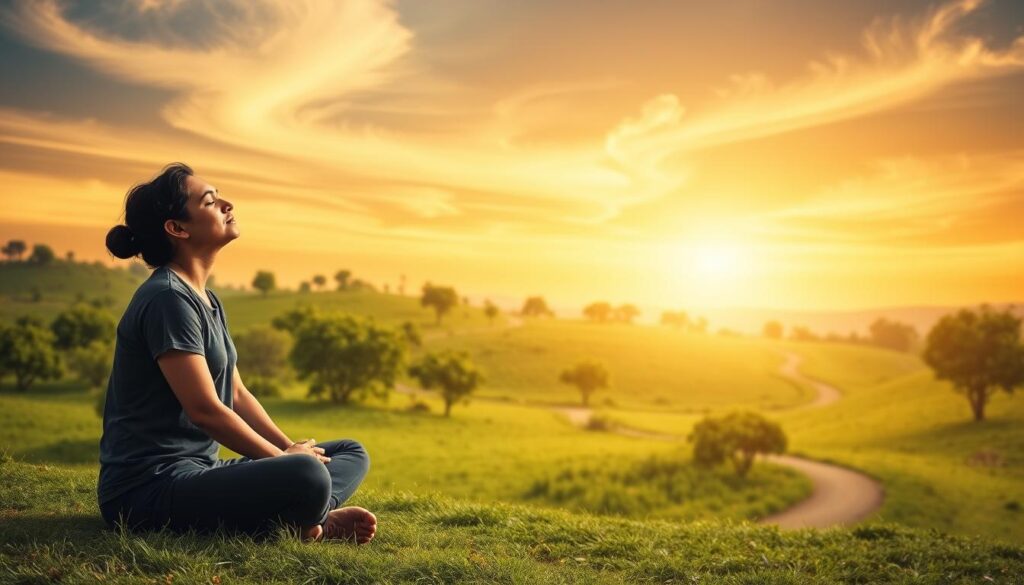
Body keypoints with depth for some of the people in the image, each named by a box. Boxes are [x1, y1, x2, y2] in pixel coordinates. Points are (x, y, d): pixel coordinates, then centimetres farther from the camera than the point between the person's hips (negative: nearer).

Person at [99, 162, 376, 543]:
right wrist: (284, 458, -8)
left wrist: (291, 449, 4)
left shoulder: (207, 300, 16)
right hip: (148, 487, -11)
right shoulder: (168, 299, -15)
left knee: (352, 455, 9)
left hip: (200, 469, 11)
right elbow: (205, 409, -19)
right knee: (307, 477, -37)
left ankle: (302, 519, -16)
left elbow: (237, 394, 17)